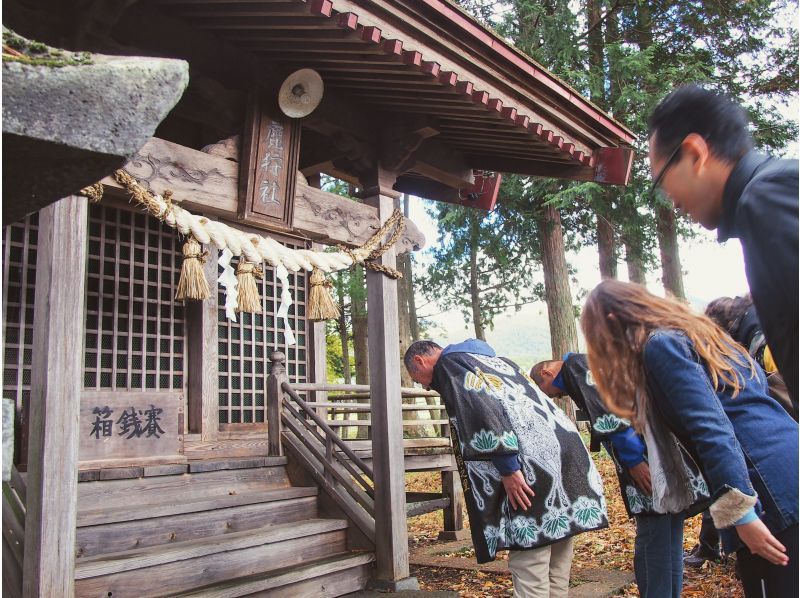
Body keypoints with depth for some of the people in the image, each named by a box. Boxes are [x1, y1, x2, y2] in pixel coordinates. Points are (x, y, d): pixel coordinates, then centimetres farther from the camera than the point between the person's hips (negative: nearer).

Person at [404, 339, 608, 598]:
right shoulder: (492, 358, 28)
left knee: (529, 565, -3)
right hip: (565, 457, 9)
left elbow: (481, 411, -15)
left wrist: (507, 469, -17)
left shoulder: (448, 365, 2)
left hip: (534, 468, -9)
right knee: (556, 567, 15)